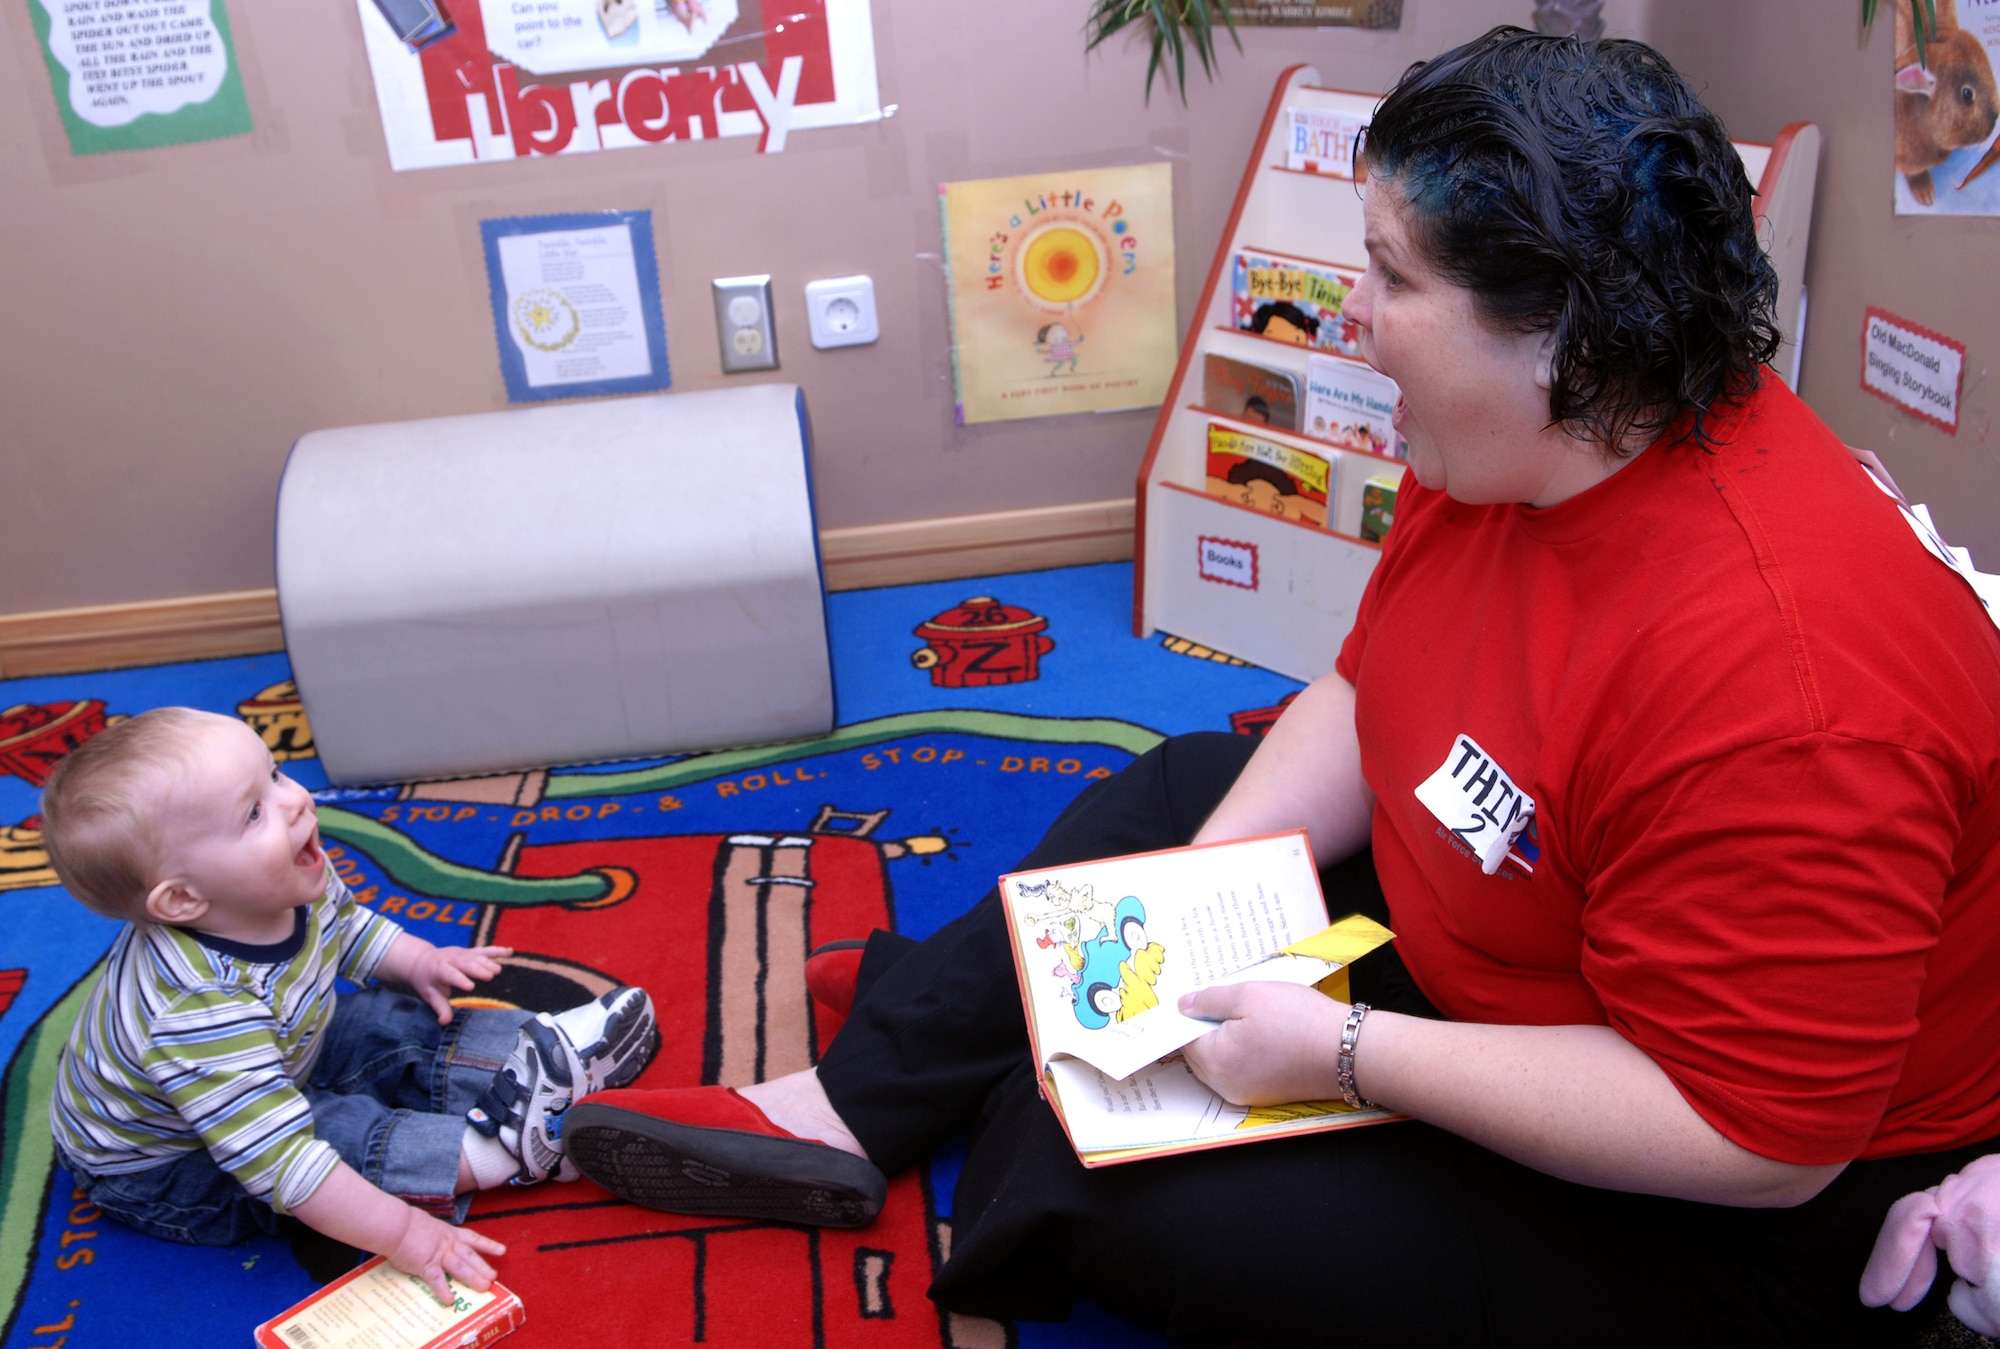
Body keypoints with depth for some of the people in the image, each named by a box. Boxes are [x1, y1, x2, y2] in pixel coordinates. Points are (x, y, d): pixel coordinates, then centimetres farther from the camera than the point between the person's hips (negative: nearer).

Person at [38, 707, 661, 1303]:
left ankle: (541, 1054, -3)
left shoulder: (289, 883, -19)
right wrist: (403, 1233, -38)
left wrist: (418, 962, -7)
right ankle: (501, 1146, -18)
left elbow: (346, 925, 7)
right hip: (160, 1168, -8)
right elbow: (281, 1161, -42)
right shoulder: (201, 1015, -45)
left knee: (394, 1028, -4)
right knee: (346, 1135, -27)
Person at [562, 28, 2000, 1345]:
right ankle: (843, 1111, 15)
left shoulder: (1778, 681, -37)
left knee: (1111, 1176, -14)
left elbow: (1756, 1137, -31)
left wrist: (1343, 1051, -27)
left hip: (1723, 1222, -8)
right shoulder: (1490, 456, -10)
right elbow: (1365, 696, 3)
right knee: (1169, 794, 10)